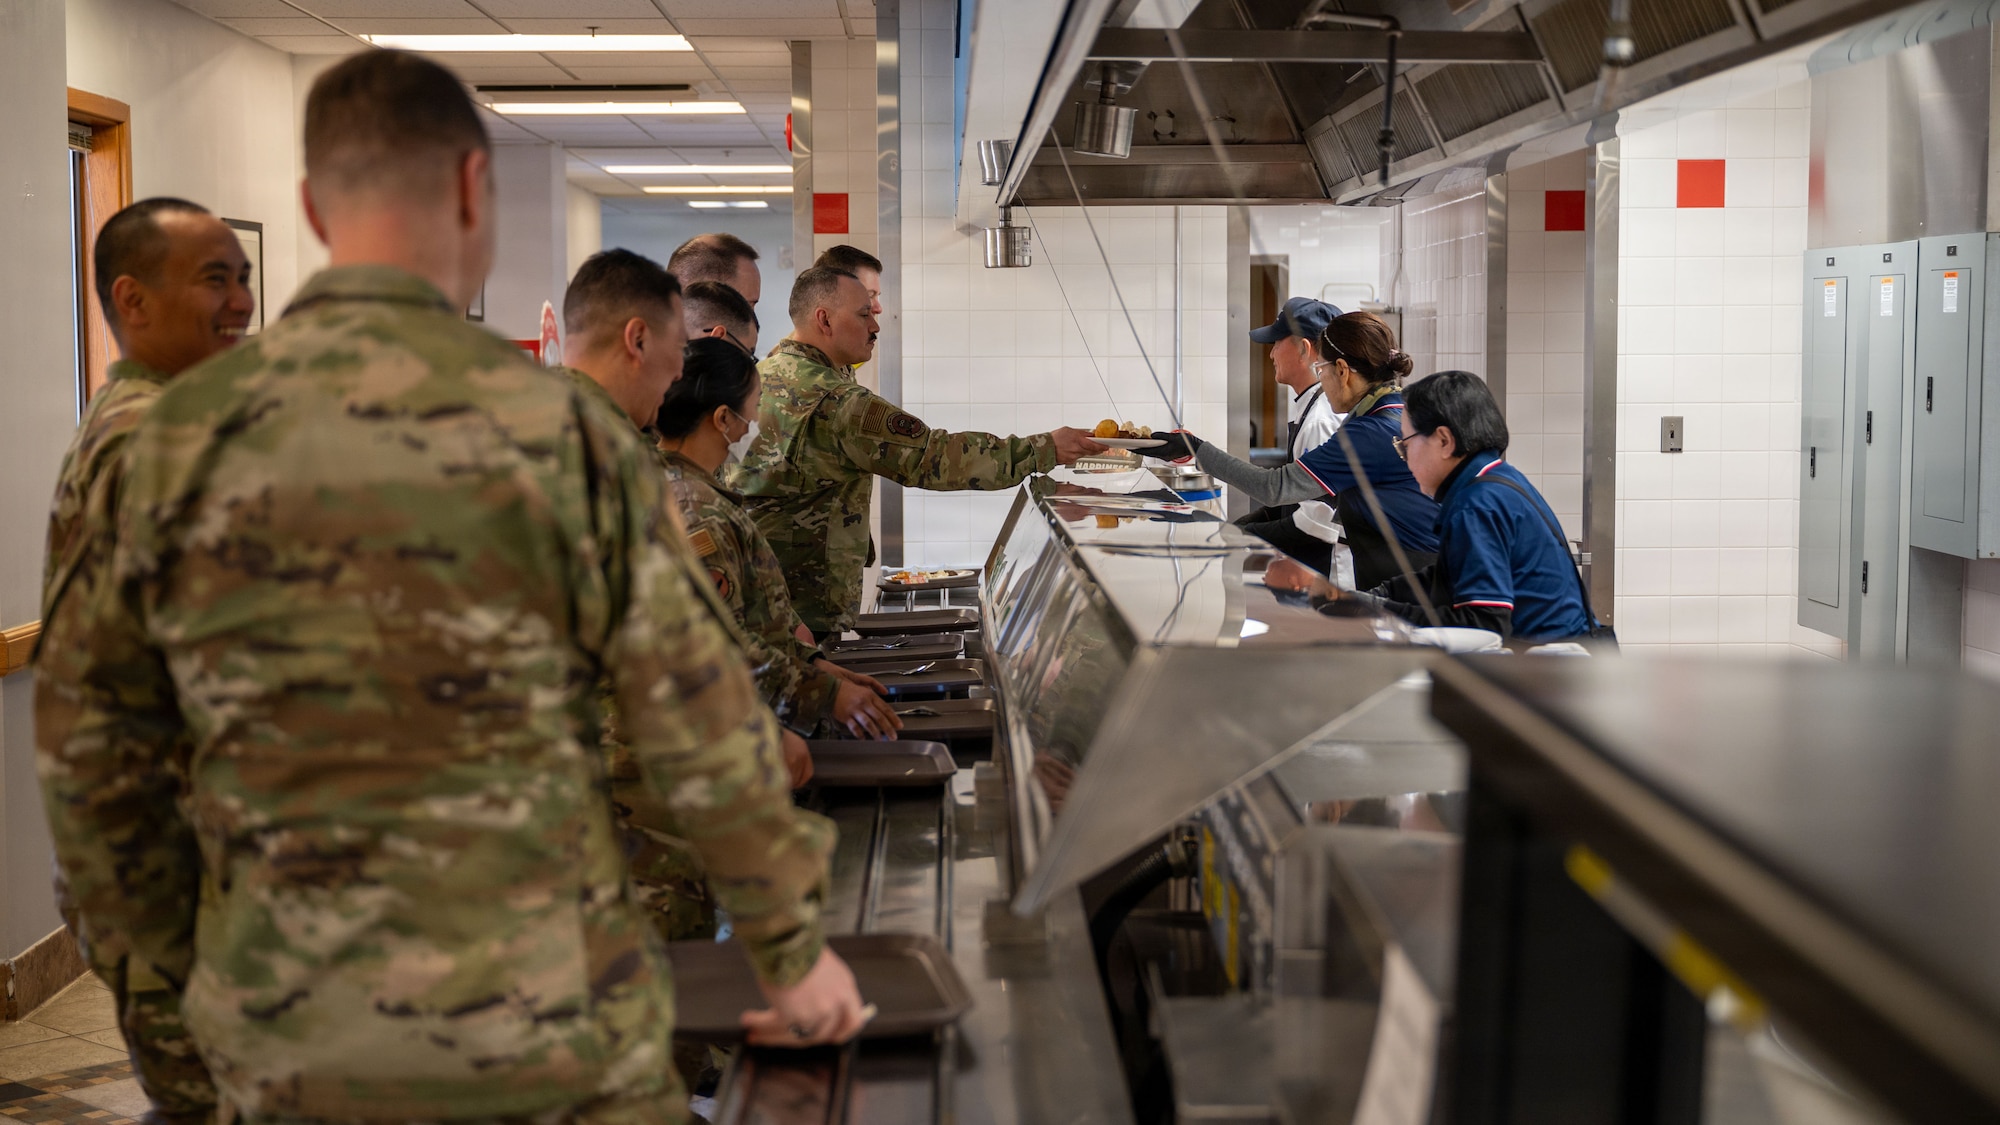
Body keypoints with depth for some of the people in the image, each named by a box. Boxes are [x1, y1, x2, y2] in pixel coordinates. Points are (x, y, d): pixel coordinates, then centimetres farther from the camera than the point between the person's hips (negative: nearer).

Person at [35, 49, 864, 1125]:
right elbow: (702, 731, -6)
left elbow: (90, 746, 4)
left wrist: (187, 958, 17)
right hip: (543, 1033, -3)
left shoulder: (181, 437, -2)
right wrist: (795, 951, 7)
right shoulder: (556, 430, -11)